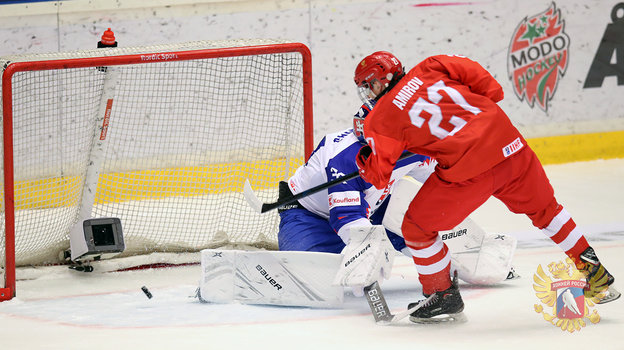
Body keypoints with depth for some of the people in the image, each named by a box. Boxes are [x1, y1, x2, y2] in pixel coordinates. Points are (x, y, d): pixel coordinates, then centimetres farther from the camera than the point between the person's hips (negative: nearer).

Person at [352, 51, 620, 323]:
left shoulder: (380, 119, 6)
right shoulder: (429, 69, 16)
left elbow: (378, 175, 8)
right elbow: (489, 87, 9)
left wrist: (363, 160, 28)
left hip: (468, 168, -5)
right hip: (510, 145, 5)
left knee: (417, 227, 14)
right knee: (543, 208, 27)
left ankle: (444, 296, 24)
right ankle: (595, 273, 32)